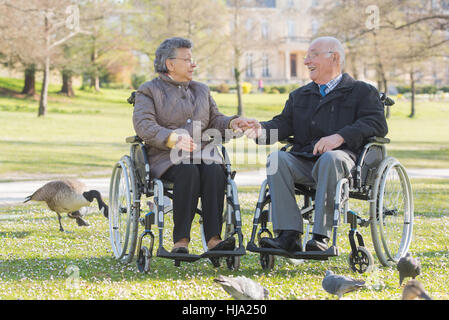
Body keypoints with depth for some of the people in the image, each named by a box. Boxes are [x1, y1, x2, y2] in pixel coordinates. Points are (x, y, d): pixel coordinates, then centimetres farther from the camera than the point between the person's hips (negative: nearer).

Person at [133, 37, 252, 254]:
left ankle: (213, 239, -41)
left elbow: (214, 120, 23)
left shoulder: (201, 90, 27)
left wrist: (231, 123, -1)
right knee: (188, 172, -37)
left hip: (202, 153, 4)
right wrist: (172, 139, -23)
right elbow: (144, 126, -6)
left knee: (215, 171, -31)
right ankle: (181, 241, -39)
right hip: (166, 156, -4)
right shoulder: (149, 91, 9)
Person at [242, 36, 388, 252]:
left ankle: (321, 236, -39)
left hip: (342, 158, -4)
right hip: (302, 161, 5)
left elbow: (377, 124, -4)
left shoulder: (361, 91, 12)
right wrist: (262, 131, -6)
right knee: (276, 159, -27)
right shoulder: (299, 96, 30)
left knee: (330, 158, -39)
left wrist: (340, 137, -19)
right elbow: (284, 123, 18)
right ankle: (288, 236, -34)